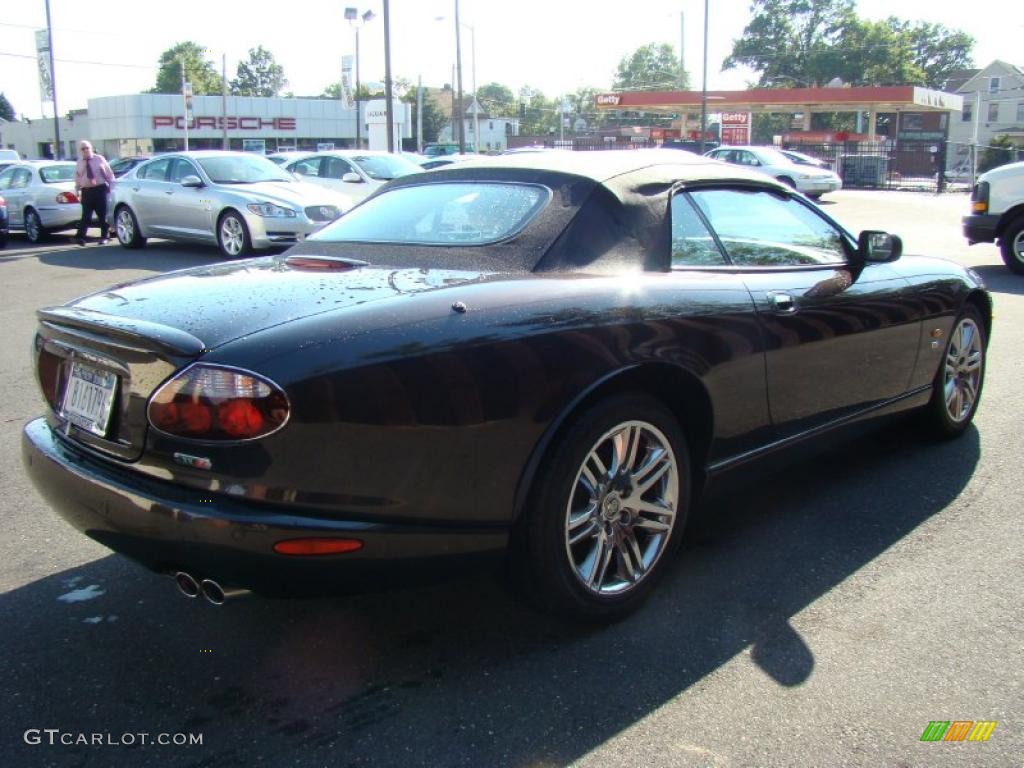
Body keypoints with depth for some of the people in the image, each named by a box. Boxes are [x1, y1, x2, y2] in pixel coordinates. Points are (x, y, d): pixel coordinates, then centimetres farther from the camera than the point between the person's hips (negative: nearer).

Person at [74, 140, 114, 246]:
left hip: (100, 189, -1)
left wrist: (111, 186, 3)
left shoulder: (100, 159, 5)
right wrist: (78, 190, 6)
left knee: (102, 214, 3)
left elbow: (109, 173, 7)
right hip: (86, 191, 1)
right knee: (86, 216, -6)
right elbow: (77, 178, 14)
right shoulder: (79, 163, 11)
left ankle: (103, 237, 12)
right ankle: (80, 237, -13)